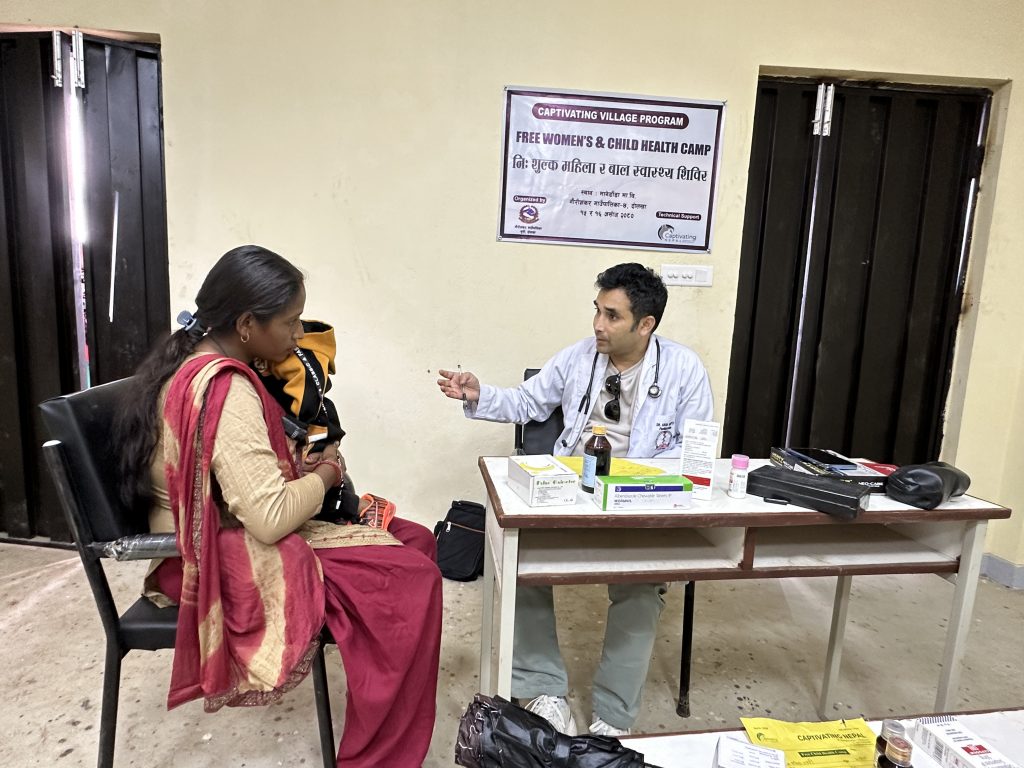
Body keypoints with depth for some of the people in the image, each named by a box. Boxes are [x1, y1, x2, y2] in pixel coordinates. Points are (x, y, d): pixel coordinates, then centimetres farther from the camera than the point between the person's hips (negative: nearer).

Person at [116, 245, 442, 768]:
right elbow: (270, 518, -29)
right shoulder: (224, 389, -26)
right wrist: (325, 474, -10)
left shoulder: (194, 361, 6)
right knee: (412, 578, -17)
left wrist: (302, 468, 1)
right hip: (225, 561, -10)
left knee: (415, 541, 4)